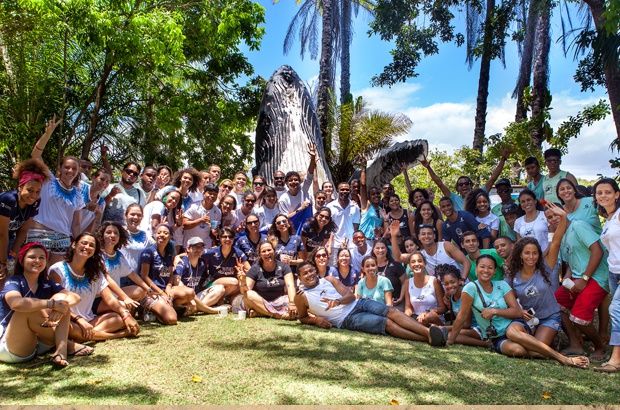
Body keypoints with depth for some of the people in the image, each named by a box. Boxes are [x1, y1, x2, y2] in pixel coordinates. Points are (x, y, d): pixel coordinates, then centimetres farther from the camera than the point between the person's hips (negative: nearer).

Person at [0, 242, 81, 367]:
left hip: (38, 342, 5)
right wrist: (52, 303, -34)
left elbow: (75, 297, -10)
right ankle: (67, 344, -13)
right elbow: (16, 303, -35)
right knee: (28, 309, -30)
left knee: (61, 297, -9)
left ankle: (61, 350, -28)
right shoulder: (14, 282, -9)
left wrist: (63, 305, -31)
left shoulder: (47, 285, 7)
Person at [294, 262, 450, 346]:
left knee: (391, 311, -21)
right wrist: (315, 319, -11)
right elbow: (302, 318, 12)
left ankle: (428, 331, -34)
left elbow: (351, 295, 6)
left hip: (358, 303, 5)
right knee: (387, 323, -22)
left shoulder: (328, 279, 11)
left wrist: (338, 300, -17)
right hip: (347, 320, -5)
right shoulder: (302, 296, 1)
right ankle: (429, 338, -28)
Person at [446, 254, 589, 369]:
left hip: (515, 325, 1)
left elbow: (518, 312, -3)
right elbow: (462, 317, -5)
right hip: (496, 338, -1)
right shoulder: (471, 288, -8)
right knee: (515, 349, -35)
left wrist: (494, 311, -15)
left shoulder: (502, 285, 2)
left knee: (512, 331, -37)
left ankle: (563, 358, -29)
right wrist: (450, 340, -5)